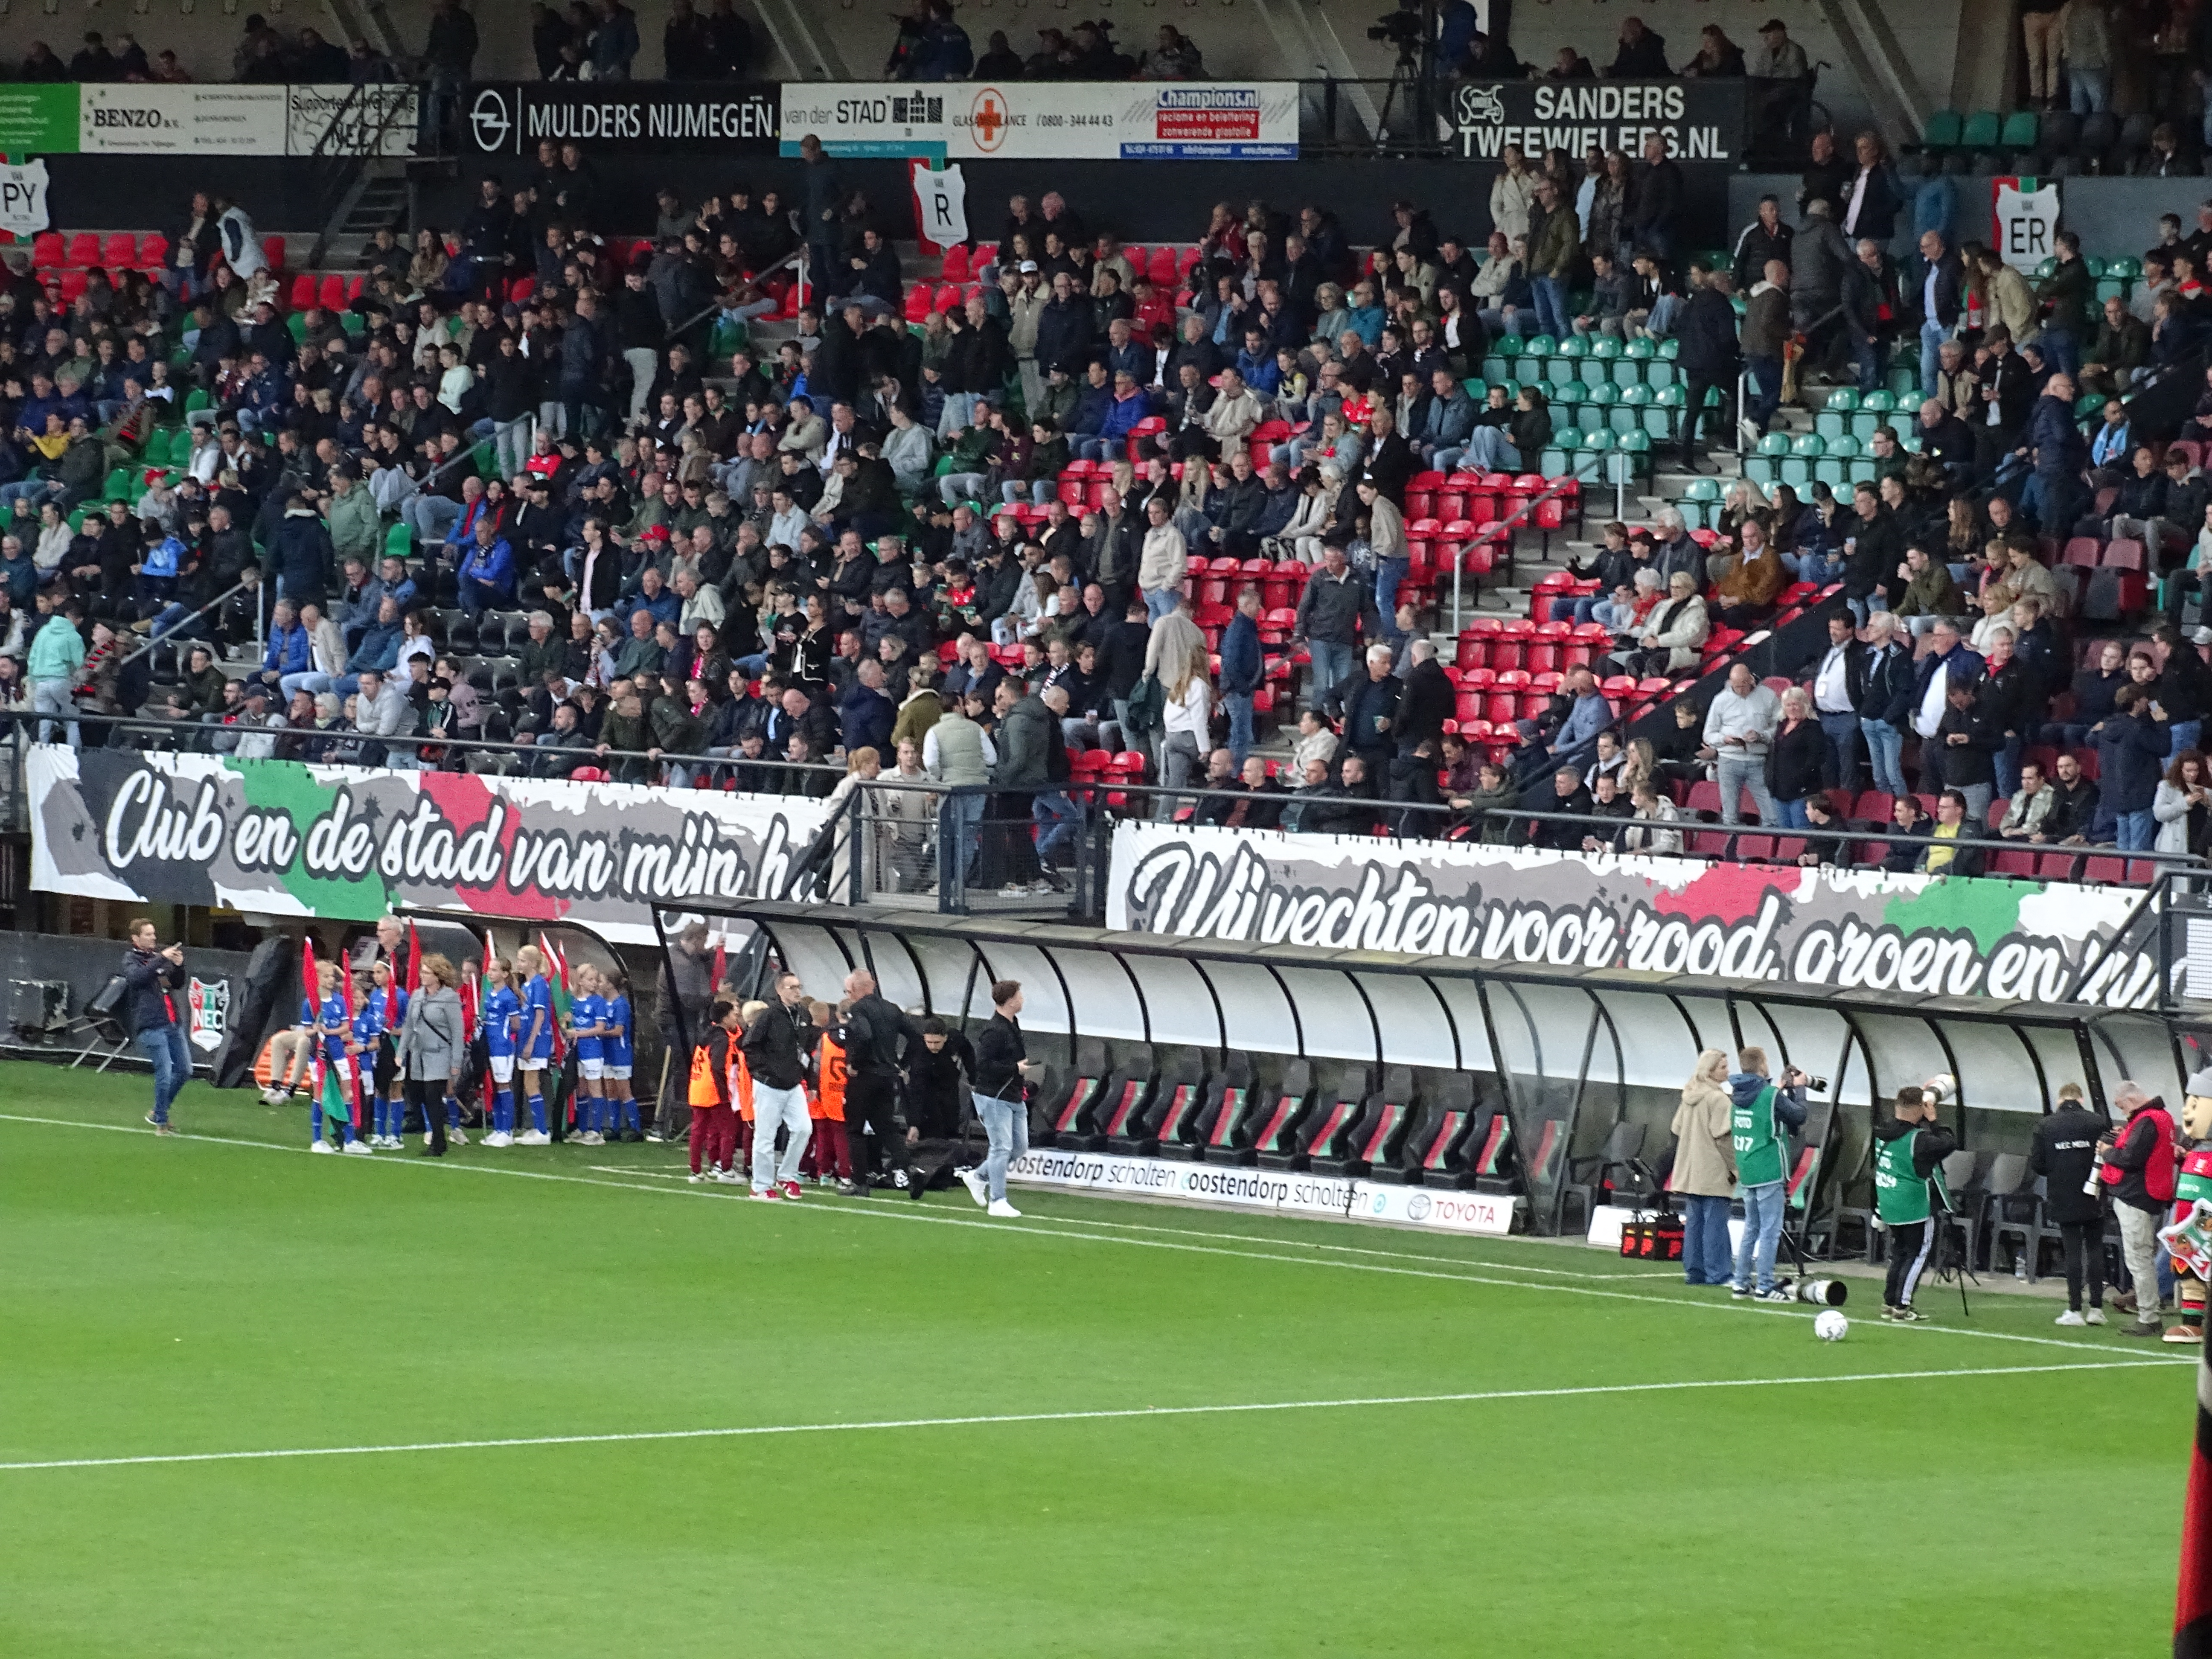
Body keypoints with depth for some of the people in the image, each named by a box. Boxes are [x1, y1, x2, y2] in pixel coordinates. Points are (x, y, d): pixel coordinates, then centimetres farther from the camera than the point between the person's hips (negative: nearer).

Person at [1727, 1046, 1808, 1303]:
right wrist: (1798, 1088, 8)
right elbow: (1799, 1116, -5)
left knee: (1751, 1229, 17)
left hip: (1747, 1174, 7)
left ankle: (1741, 1283, 18)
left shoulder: (1739, 1096, 6)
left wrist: (1782, 1088, 17)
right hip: (1769, 1174, -7)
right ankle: (1765, 1287, -4)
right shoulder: (1772, 1096, -15)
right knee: (1770, 1231, -3)